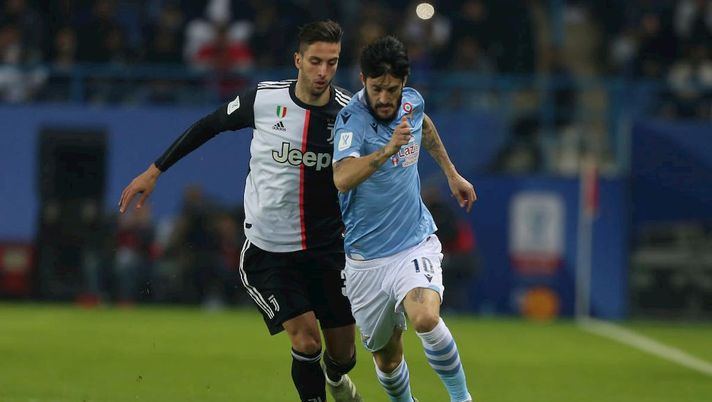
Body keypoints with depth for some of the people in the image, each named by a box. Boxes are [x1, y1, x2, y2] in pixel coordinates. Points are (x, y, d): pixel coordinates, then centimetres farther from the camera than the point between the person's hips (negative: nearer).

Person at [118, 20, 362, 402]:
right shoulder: (264, 99, -11)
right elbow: (208, 125, 6)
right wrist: (153, 171, 7)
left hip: (327, 249, 2)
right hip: (267, 251, -2)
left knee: (342, 354, 9)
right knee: (306, 339, -17)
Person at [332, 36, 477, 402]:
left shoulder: (411, 101, -2)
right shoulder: (352, 120, -19)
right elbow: (342, 179, -39)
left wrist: (451, 173, 29)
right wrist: (388, 149, -50)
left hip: (416, 244, 2)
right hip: (366, 258, -2)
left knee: (426, 318, -28)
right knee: (386, 356, 10)